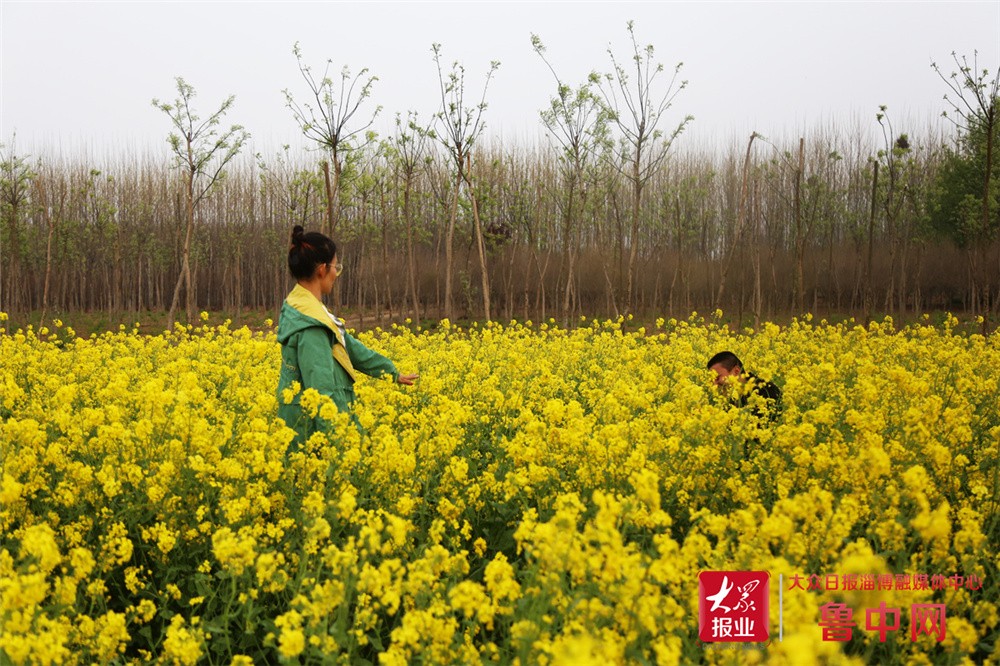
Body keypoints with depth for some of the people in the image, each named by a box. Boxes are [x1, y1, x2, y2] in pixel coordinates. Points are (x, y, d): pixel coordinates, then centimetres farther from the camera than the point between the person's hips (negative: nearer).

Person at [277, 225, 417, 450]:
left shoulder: (298, 305, 9)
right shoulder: (310, 323, -23)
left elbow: (348, 347, 19)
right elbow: (322, 388, -26)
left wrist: (392, 372, 26)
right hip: (313, 428, -10)